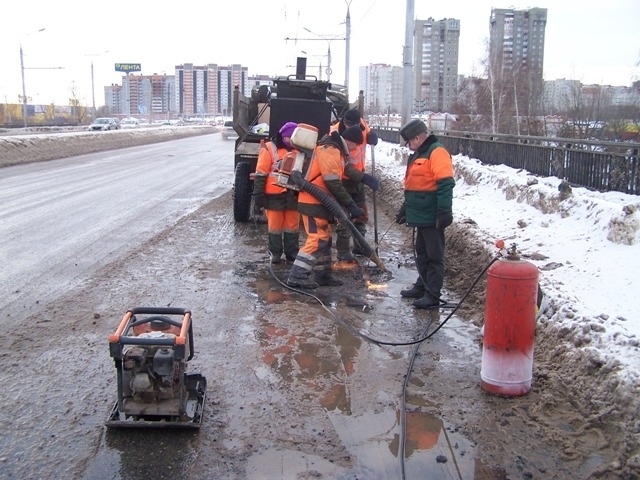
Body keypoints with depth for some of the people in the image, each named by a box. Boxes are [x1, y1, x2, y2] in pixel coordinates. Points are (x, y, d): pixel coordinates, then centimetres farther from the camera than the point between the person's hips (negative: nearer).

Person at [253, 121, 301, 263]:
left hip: (293, 195, 5)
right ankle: (275, 253, 16)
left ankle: (292, 252, 21)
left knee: (293, 225, 10)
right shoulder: (269, 149, -7)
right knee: (275, 225, 4)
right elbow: (260, 174, -8)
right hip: (275, 195, -4)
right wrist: (258, 196, -12)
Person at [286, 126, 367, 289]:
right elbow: (333, 184, -22)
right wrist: (350, 205, -19)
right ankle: (297, 276, -10)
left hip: (319, 202, 11)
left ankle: (323, 275, 24)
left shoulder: (335, 150, 18)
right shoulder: (329, 150, -17)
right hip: (314, 202, -11)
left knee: (325, 239, 15)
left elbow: (335, 180, 21)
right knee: (317, 240, -12)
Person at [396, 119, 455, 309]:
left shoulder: (437, 153, -14)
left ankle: (432, 295, 2)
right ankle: (422, 286, 29)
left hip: (432, 217, -10)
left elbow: (445, 184, -21)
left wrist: (444, 211, -25)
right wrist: (405, 209, 28)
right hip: (421, 215, 10)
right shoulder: (418, 155, 18)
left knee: (434, 256, -3)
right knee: (421, 253, 18)